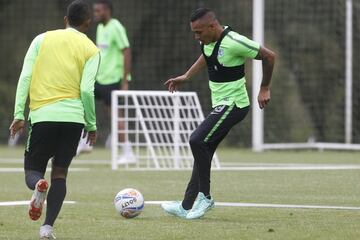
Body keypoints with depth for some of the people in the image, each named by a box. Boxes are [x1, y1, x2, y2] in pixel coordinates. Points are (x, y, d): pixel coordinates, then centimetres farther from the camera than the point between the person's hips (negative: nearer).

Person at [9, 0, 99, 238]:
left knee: (33, 170, 11)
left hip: (42, 115, 0)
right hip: (73, 116, 0)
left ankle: (38, 185, -27)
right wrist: (92, 125, 6)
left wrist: (19, 114, 2)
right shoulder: (91, 50, 6)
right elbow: (86, 90, -4)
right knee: (60, 172, 11)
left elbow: (25, 77, 2)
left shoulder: (42, 39, 10)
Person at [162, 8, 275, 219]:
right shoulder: (208, 41, 3)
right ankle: (188, 206, 11)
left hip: (233, 105, -9)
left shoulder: (234, 42, -23)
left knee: (197, 141, -20)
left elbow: (269, 56, -14)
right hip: (220, 105, 9)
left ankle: (204, 196, -9)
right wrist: (186, 77, 21)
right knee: (202, 151, 7)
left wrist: (265, 89, -5)